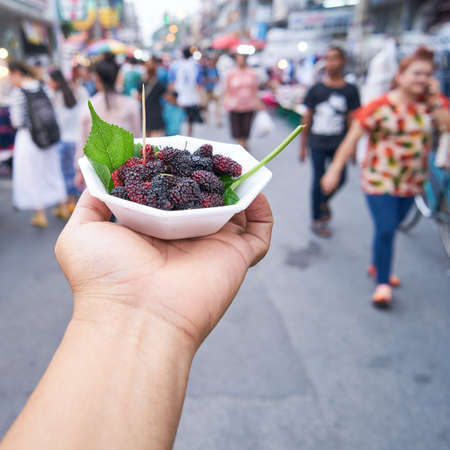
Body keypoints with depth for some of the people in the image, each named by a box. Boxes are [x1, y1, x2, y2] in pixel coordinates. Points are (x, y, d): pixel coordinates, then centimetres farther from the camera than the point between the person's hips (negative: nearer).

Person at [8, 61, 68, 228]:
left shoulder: (18, 92, -14)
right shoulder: (41, 88, 4)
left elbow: (18, 121, -13)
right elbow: (51, 113, 8)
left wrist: (14, 121, 7)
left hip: (28, 137, -6)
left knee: (32, 176, 6)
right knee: (53, 171, 16)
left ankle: (40, 214, 11)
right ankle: (63, 208, 25)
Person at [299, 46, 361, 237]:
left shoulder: (350, 90, 2)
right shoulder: (316, 89, 0)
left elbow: (352, 119, 5)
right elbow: (306, 119, 3)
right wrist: (303, 145, 3)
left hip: (339, 144, 1)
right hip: (318, 143, -1)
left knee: (340, 178, -1)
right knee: (318, 180, 3)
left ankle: (324, 201, 33)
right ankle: (316, 220, 19)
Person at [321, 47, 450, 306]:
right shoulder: (380, 107, -10)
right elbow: (352, 138, -11)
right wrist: (335, 170, -16)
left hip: (411, 182, 5)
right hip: (380, 180, -5)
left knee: (391, 228, 15)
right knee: (385, 229, -8)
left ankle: (378, 266, 39)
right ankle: (383, 283, 8)